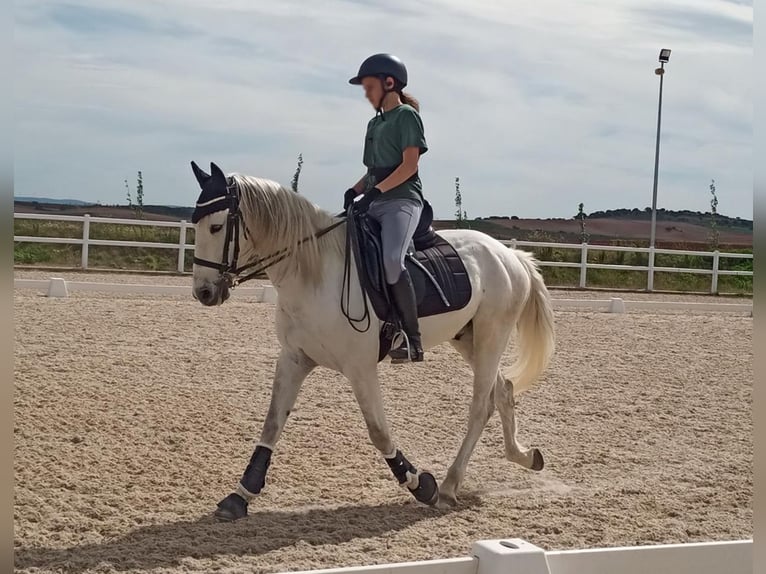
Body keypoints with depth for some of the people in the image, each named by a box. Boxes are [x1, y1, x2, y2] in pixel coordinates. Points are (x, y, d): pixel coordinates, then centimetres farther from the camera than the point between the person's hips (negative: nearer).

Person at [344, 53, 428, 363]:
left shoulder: (407, 115, -1)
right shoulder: (374, 124, 23)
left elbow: (409, 165, -11)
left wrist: (376, 190, -20)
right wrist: (355, 190, 4)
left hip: (401, 200, -9)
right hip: (373, 203, 9)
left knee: (391, 260, -31)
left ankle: (411, 338, -24)